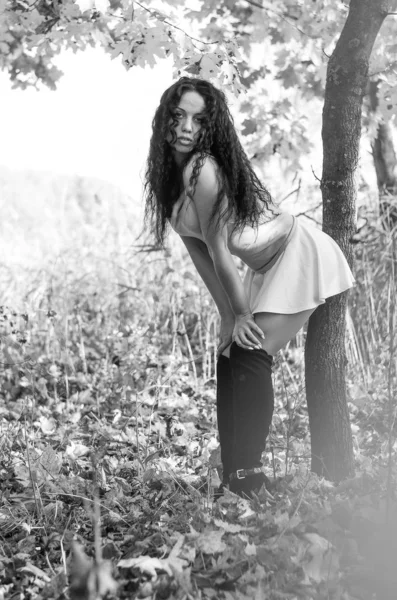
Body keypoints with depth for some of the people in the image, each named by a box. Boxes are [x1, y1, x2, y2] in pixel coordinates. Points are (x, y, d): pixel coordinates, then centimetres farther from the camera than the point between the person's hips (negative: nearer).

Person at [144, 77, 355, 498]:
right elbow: (198, 254, 3)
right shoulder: (169, 176, 2)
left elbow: (218, 250, -20)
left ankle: (247, 474, -9)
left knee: (249, 355, -16)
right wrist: (229, 315, 1)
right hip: (266, 268, 9)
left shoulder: (204, 168, -26)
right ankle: (230, 472, 13)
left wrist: (241, 313, -12)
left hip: (299, 255, -9)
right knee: (229, 356, 6)